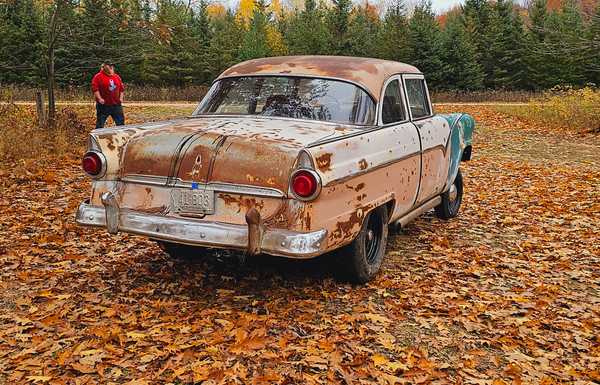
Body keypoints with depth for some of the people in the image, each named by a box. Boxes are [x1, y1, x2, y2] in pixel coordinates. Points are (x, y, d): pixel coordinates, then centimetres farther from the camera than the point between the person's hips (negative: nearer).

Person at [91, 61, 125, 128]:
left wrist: (121, 97, 4)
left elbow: (122, 88, 18)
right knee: (100, 124, 2)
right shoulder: (98, 76, -4)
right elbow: (95, 88, -10)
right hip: (103, 105, -4)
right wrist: (99, 98, -19)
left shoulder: (117, 77, 13)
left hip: (116, 105, 4)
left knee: (121, 123, 10)